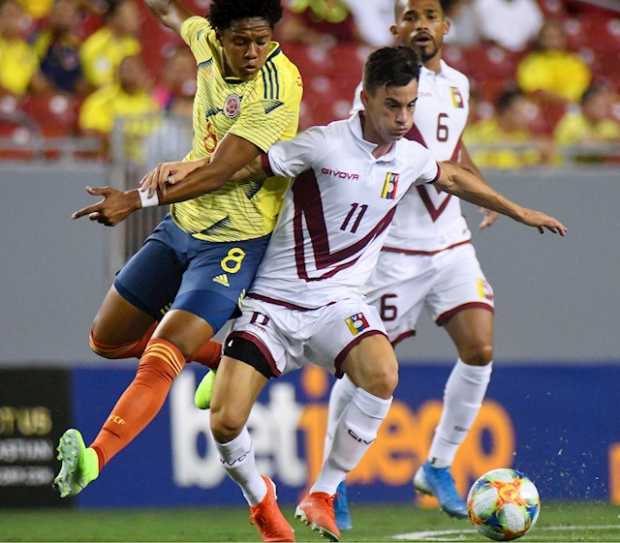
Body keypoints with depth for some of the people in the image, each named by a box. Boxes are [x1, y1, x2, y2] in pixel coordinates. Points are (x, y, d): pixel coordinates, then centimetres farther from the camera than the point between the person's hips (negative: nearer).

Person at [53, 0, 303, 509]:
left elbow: (219, 172, -28)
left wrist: (138, 199, -30)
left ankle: (95, 458, -36)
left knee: (160, 360, -22)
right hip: (180, 225, 8)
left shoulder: (277, 88, -23)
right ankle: (219, 355, 37)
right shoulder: (209, 43, -3)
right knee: (108, 339, 16)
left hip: (233, 243, -8)